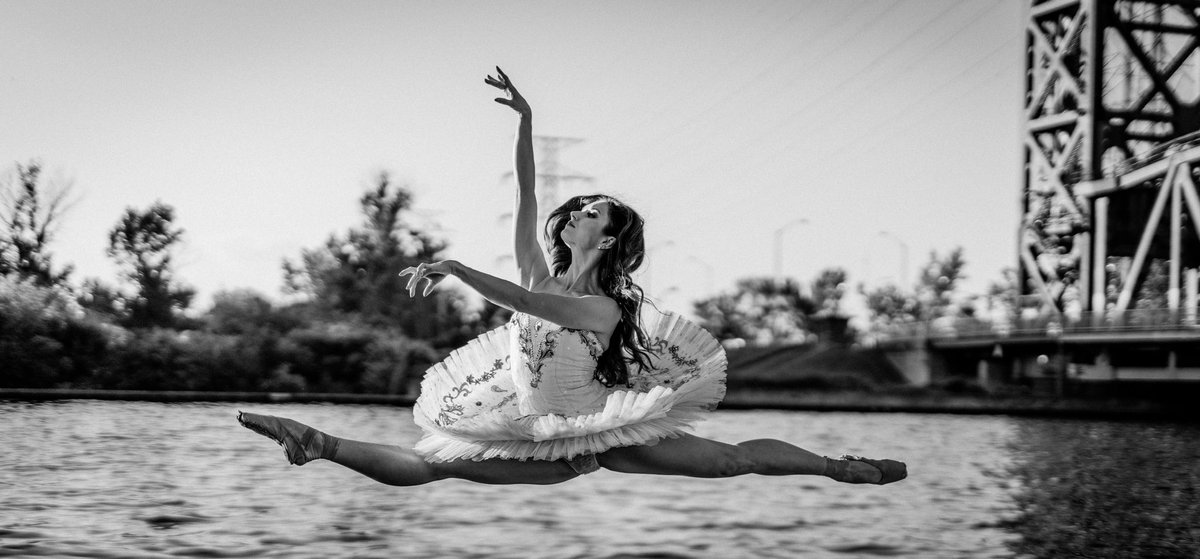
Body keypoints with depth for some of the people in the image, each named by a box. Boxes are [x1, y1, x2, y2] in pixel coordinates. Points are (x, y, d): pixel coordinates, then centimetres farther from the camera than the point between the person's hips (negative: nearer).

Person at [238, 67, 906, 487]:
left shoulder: (607, 309, -19)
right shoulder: (539, 272, 0)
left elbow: (525, 303, -36)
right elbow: (527, 196, -7)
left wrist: (456, 268, -43)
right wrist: (526, 120, -16)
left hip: (598, 431, -4)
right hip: (532, 436, 4)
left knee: (733, 458, -7)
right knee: (423, 462, -10)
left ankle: (839, 466, 3)